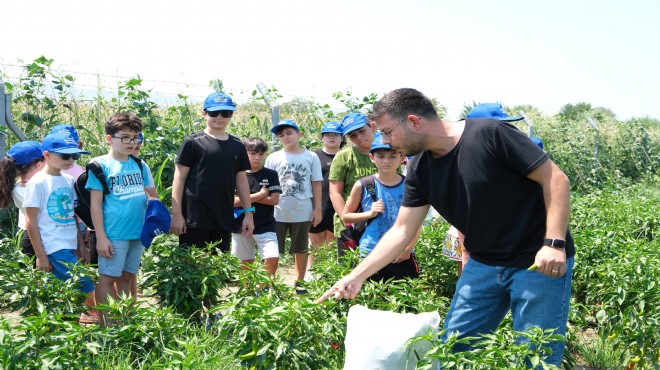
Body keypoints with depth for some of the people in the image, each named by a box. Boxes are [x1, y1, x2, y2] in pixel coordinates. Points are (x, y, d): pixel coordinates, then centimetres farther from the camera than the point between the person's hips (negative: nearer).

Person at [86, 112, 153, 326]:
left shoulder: (140, 165, 9)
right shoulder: (101, 165, -5)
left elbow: (148, 197, 16)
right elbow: (95, 204, -7)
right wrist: (101, 237, -11)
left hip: (138, 232, 5)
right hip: (113, 234, -5)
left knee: (126, 277, 14)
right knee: (108, 277, 2)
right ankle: (106, 325, 10)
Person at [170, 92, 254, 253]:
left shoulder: (237, 146, 11)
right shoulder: (193, 142, -2)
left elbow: (241, 180, 15)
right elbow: (179, 178, -3)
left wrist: (249, 212, 11)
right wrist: (176, 213, -8)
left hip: (224, 219, 5)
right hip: (194, 218, -4)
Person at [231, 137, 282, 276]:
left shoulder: (271, 175, 1)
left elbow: (274, 200, -8)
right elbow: (233, 201, -10)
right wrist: (261, 194, -10)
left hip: (265, 226, -1)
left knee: (273, 258, -14)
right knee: (246, 262, 11)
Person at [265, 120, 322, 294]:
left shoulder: (311, 157, 1)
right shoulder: (273, 158, 1)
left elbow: (316, 184, 3)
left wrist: (317, 208, 0)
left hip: (303, 212, 0)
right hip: (277, 213, 0)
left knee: (301, 249, 12)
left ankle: (299, 282, 24)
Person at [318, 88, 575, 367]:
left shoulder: (488, 134, -19)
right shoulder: (420, 171, 0)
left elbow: (555, 178, -15)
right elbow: (401, 231, 4)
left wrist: (554, 243, -22)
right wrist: (357, 276, -2)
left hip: (541, 263, -6)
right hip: (484, 264, 6)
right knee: (452, 346, 8)